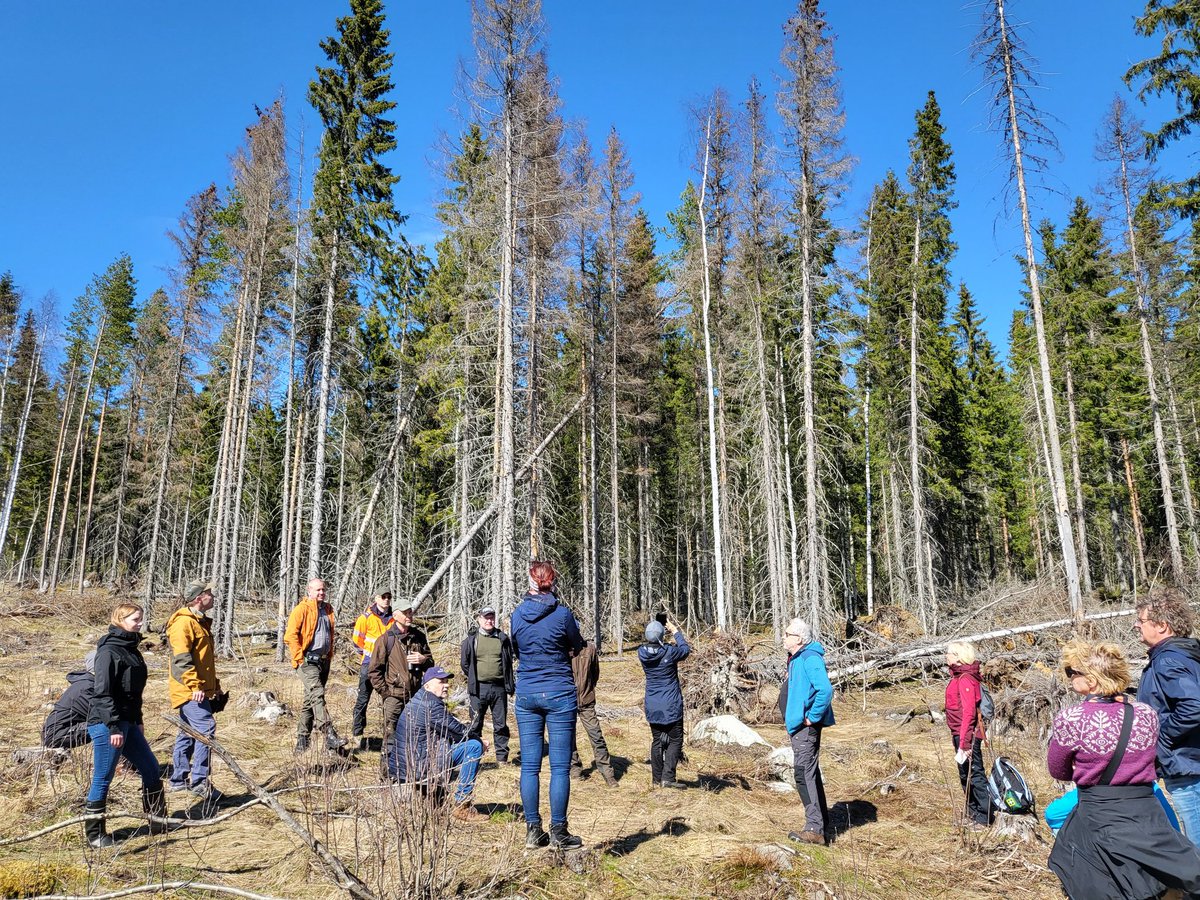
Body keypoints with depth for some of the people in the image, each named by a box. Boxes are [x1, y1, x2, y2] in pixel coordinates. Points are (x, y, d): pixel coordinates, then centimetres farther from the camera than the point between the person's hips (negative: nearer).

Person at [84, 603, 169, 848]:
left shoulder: (131, 649, 12)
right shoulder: (109, 651, -15)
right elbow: (103, 692, -19)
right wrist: (113, 727, -21)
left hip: (128, 722, 9)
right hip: (107, 725, -9)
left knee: (151, 769, 13)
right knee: (102, 780, 2)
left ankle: (158, 821, 23)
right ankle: (94, 834, 15)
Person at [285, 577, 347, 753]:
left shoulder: (327, 609, 16)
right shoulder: (301, 609, -7)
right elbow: (291, 636, -13)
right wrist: (300, 657, -15)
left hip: (324, 661, 8)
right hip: (308, 661, -8)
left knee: (310, 700, 12)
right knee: (317, 695, -19)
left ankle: (302, 741, 20)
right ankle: (330, 736, -26)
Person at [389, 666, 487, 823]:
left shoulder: (417, 701, 16)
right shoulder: (431, 704, -16)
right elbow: (458, 731, -12)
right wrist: (480, 742, 5)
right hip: (419, 769, -10)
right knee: (474, 746, -10)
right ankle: (462, 806, -5)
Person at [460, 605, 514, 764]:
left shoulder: (503, 639, 6)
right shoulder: (471, 639, 0)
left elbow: (509, 662, 12)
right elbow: (464, 663, 8)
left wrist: (509, 684, 7)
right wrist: (474, 679, 7)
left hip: (499, 687, 2)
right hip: (479, 689, -1)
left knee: (501, 724, 7)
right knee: (475, 724, 4)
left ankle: (502, 757, 16)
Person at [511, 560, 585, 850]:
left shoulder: (518, 614, 1)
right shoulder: (561, 613, -11)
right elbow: (578, 646, 5)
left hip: (526, 694, 4)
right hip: (559, 694, -4)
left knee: (529, 766, 9)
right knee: (560, 767, 3)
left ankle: (533, 830, 16)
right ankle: (558, 832, 7)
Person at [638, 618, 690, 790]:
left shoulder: (642, 652, -7)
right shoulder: (669, 652, -19)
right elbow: (685, 650, 2)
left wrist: (664, 634, 16)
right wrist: (676, 632, 12)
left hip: (652, 706, 4)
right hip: (671, 705, -4)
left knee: (656, 741, 15)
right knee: (675, 740, 7)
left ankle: (657, 779, 19)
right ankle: (668, 777, -1)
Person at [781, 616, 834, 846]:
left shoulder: (810, 659, -19)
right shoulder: (796, 659, 14)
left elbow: (825, 690, -30)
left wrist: (812, 717, -23)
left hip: (806, 727, -11)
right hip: (798, 725, 11)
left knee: (804, 774, -11)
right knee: (809, 773, 18)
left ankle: (815, 829, -7)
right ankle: (822, 822, 30)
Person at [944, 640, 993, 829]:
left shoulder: (966, 680, -19)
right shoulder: (957, 677, 10)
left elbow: (968, 713, -23)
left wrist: (964, 744, -24)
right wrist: (957, 738, 17)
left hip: (968, 735, -10)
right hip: (959, 735, 10)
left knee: (975, 775, -1)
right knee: (965, 775, 19)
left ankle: (986, 816, 7)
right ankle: (973, 811, 31)